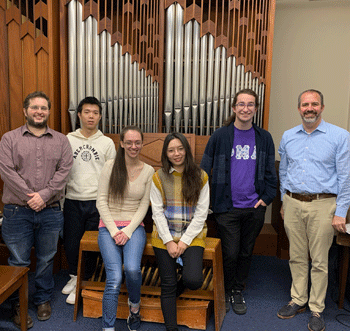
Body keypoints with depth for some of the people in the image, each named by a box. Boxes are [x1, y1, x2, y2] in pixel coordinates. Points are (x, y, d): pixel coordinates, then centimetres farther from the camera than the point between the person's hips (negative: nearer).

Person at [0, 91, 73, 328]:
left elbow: (64, 170, -4)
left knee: (46, 259, 14)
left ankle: (43, 299, 34)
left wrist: (44, 195, -14)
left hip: (50, 211, 2)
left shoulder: (61, 140, 7)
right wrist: (29, 196, -15)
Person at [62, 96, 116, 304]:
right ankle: (74, 277, 34)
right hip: (73, 200, 1)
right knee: (71, 242, 9)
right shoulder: (68, 140, 4)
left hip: (97, 201, -1)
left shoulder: (107, 143, 3)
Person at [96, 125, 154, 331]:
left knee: (132, 269, -25)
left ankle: (135, 306, 7)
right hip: (109, 226, 0)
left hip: (134, 226, 1)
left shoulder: (148, 171, 4)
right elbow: (101, 201, -1)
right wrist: (114, 230, -10)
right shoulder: (110, 166, 1)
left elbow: (144, 206, 2)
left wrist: (128, 231, -10)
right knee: (115, 278, -19)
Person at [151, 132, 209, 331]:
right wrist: (168, 241, -9)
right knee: (168, 284, 1)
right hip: (164, 236, 1)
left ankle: (177, 289, 20)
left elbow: (201, 213, -3)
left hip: (192, 235, 0)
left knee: (194, 281, -16)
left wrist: (185, 241, -9)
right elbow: (157, 212, 0)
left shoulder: (200, 177, 0)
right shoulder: (159, 177, 1)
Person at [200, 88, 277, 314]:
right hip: (227, 208, -2)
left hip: (254, 208, 3)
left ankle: (238, 292, 33)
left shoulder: (264, 138, 5)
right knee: (230, 253, 3)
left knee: (246, 252, 14)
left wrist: (267, 198, -1)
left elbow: (270, 172, 10)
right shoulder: (220, 136, -2)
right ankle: (226, 291, 28)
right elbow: (205, 169, 1)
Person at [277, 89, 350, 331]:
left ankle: (317, 309, 21)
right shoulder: (288, 137, 8)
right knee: (297, 257, 13)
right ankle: (298, 300, 29)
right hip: (293, 204, 4)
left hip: (322, 205, -3)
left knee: (319, 261, 5)